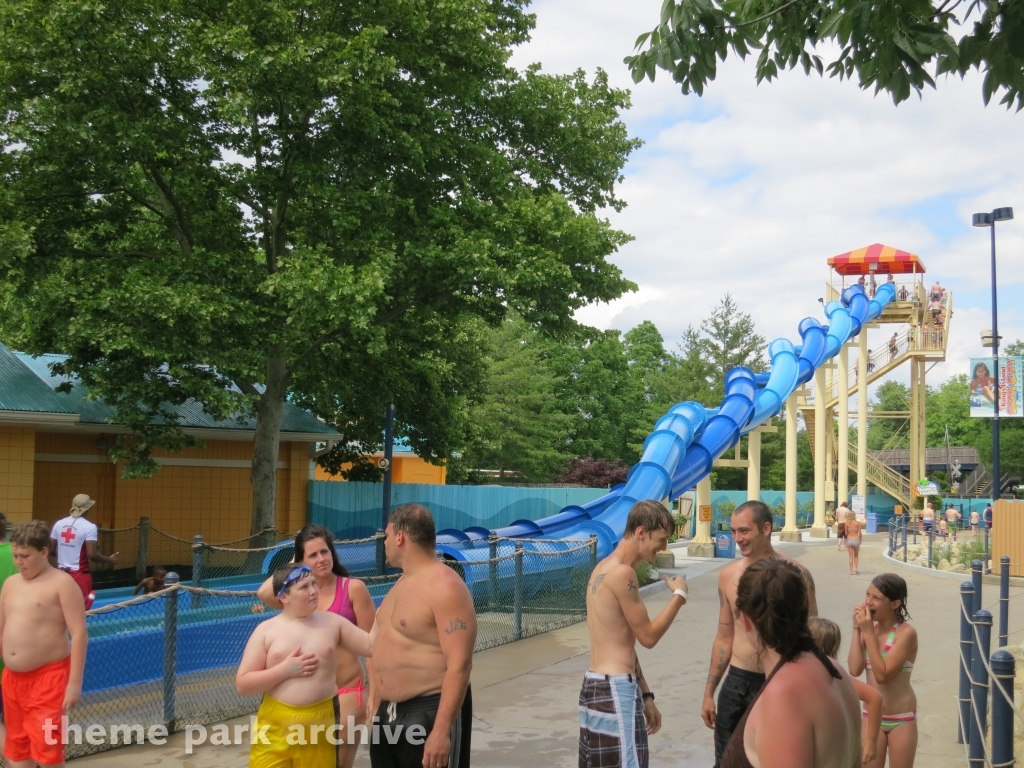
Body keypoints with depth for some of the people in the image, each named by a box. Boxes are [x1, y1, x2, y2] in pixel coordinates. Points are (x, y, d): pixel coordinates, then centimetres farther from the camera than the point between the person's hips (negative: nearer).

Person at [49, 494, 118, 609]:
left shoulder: (59, 524, 4)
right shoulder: (89, 527, -13)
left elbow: (52, 550, 9)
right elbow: (92, 554, -17)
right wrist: (109, 560, 0)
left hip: (62, 572, 6)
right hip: (80, 574, -6)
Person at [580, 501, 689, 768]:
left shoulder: (606, 568, 14)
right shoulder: (622, 572, -17)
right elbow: (648, 636, -9)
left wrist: (645, 696, 20)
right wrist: (679, 594, 3)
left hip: (597, 685, 10)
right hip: (615, 691, -10)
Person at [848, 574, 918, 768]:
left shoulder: (906, 633, -17)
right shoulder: (870, 628, -1)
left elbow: (882, 674, -24)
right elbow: (855, 670, -11)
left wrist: (868, 632, -22)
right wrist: (857, 629, -12)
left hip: (901, 719, -5)